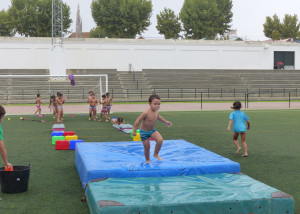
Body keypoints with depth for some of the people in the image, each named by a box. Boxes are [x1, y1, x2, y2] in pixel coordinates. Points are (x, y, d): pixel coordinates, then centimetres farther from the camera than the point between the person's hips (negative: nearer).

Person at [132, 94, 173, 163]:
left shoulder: (156, 112, -7)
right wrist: (134, 130, -21)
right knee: (147, 147, 3)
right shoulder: (146, 113, -29)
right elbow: (138, 120, -23)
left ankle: (156, 154, 7)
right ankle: (147, 160, 29)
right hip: (144, 132, -5)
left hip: (152, 130, 6)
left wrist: (165, 122, 18)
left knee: (160, 140, -16)